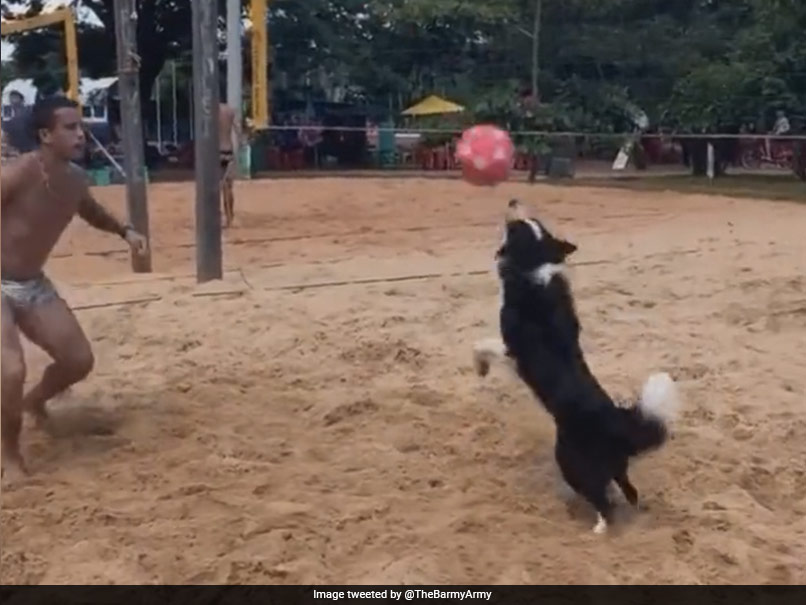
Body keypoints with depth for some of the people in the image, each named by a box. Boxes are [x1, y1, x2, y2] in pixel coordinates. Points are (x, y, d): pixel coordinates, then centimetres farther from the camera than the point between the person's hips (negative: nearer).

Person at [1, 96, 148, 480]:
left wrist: (124, 231, 6)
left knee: (79, 360, 7)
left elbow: (90, 212, 22)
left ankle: (34, 402, 40)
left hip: (33, 285, 7)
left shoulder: (75, 179, -2)